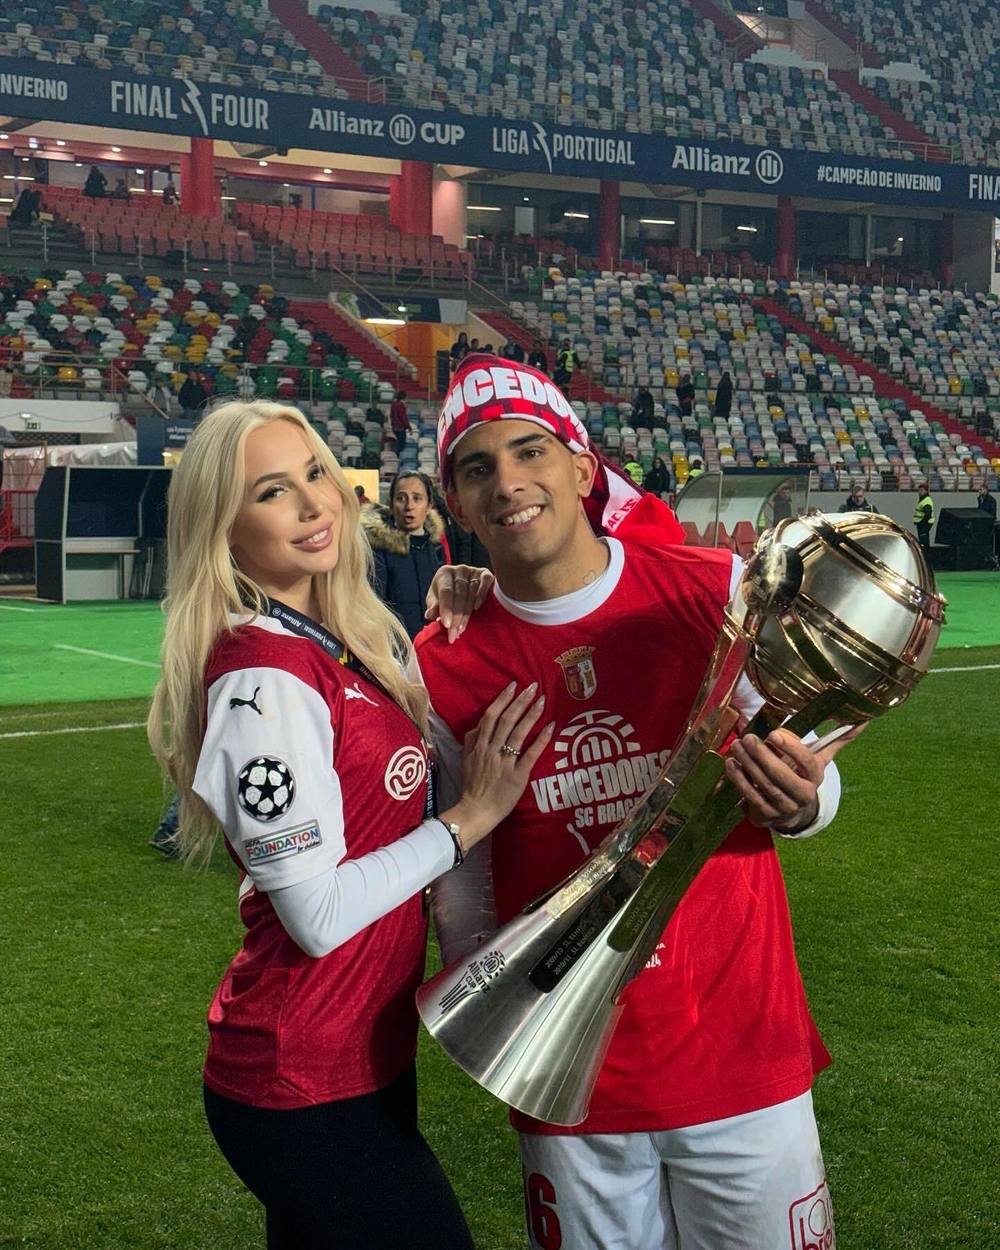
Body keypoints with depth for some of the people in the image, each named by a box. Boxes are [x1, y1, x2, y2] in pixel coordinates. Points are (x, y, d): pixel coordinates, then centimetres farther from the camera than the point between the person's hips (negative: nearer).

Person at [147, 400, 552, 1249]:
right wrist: (472, 817, -14)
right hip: (310, 1087, -9)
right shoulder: (262, 676, -21)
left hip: (363, 1052, 9)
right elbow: (318, 913, -22)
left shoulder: (337, 644, 6)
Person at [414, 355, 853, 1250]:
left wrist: (795, 803, -20)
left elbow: (815, 785, 2)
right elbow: (462, 871, 7)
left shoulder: (715, 593, -7)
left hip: (741, 1051, 0)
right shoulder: (445, 669, -3)